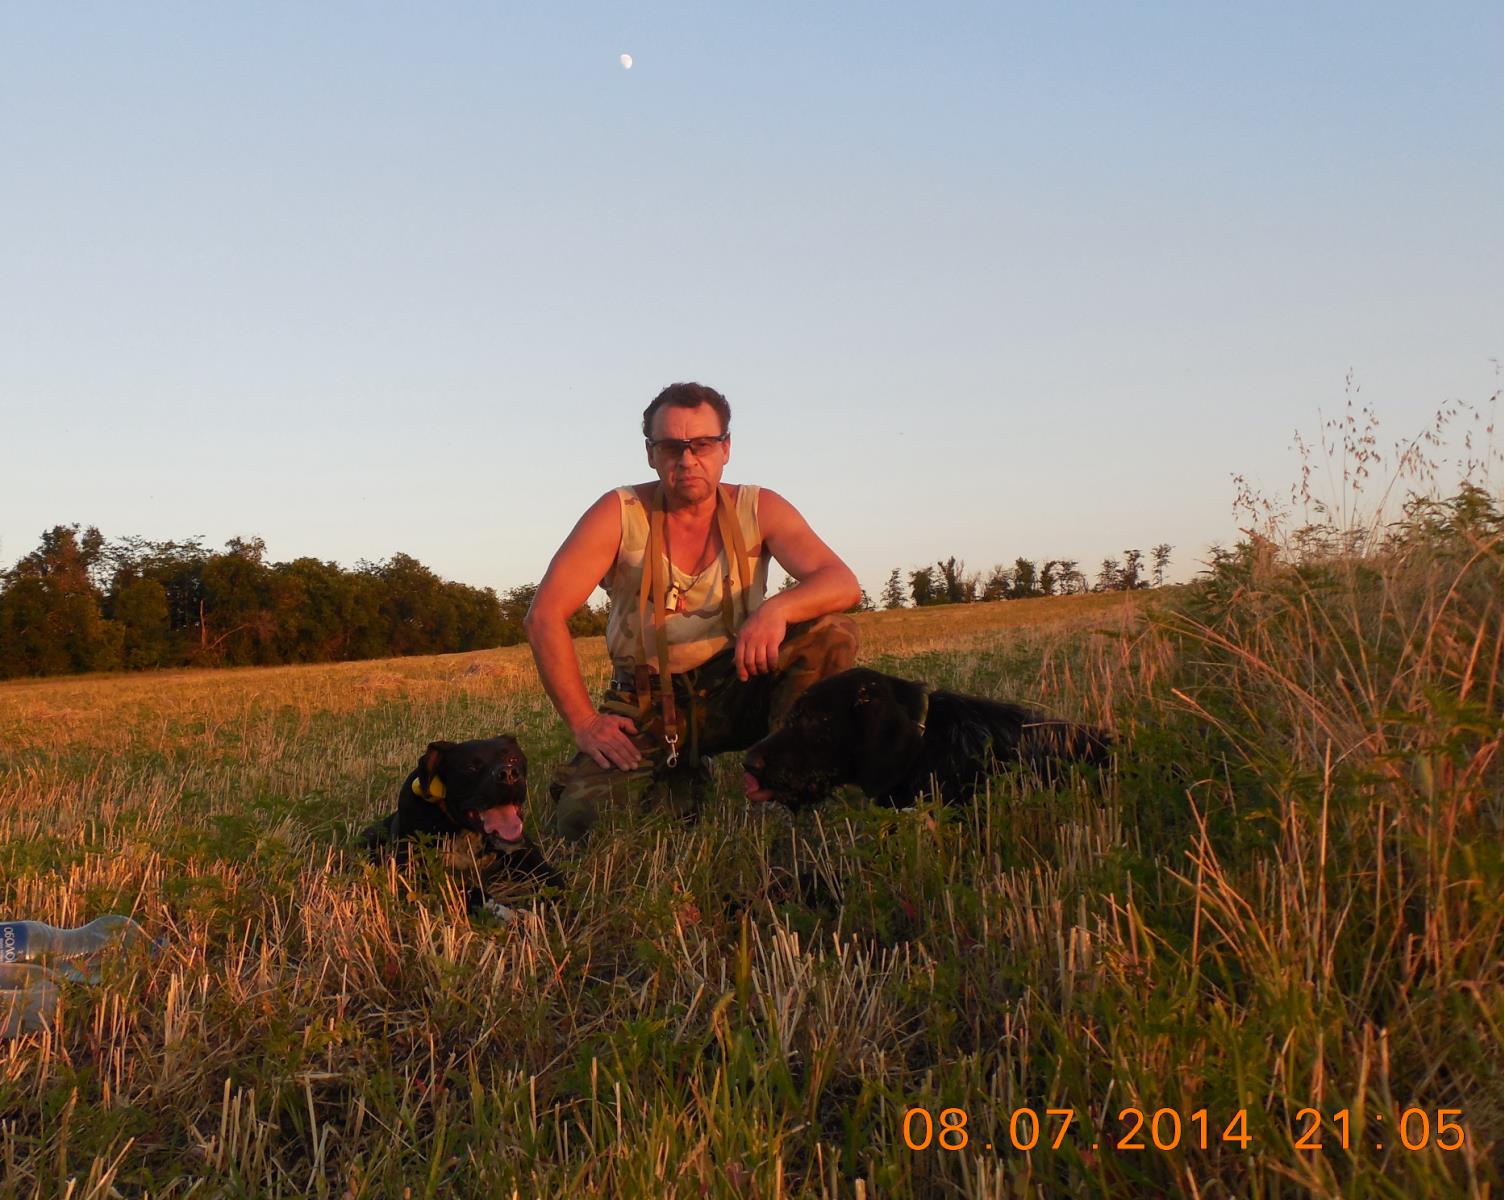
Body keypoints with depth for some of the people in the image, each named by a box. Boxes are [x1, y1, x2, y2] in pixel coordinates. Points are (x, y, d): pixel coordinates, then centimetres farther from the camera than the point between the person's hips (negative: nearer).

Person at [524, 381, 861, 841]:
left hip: (736, 688, 1)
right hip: (647, 704, 0)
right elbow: (544, 616, -12)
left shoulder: (758, 510, -5)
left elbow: (843, 583, -16)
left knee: (833, 634, -23)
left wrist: (777, 608, -38)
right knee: (581, 817, -22)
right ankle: (679, 783, 8)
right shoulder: (619, 514, -9)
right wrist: (583, 720, -18)